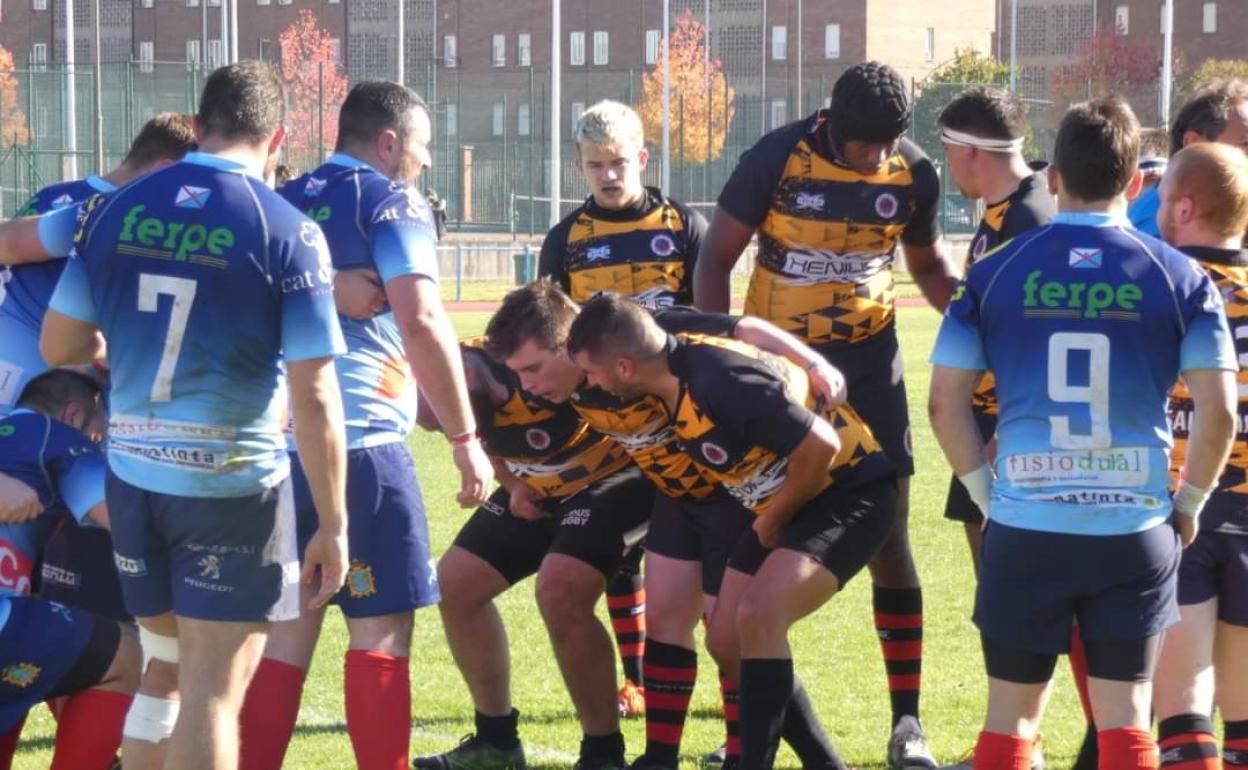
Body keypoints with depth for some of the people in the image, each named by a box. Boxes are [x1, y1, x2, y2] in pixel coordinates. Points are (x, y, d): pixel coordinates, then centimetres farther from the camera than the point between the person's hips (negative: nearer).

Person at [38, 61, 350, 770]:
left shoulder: (113, 211, 1)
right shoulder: (289, 232, -11)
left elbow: (60, 347, 6)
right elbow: (314, 397, -13)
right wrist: (334, 524, -7)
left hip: (133, 475, 5)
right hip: (234, 482, -5)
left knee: (165, 672, 20)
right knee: (212, 694, 0)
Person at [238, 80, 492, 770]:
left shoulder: (284, 206, 18)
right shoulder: (391, 204, -3)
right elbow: (422, 323, -14)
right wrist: (465, 439, -11)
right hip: (362, 440, -7)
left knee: (288, 627, 11)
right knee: (382, 628, -2)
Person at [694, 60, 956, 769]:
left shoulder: (913, 174, -6)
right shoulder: (778, 159, -14)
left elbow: (929, 265, 12)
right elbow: (717, 259, -5)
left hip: (869, 360, 2)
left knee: (888, 537, -1)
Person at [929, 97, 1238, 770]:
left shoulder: (994, 273, 1)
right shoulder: (1180, 278, -1)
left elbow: (945, 402, 0)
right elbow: (1218, 413, -5)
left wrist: (985, 490, 11)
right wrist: (1189, 503, 8)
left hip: (1024, 529, 0)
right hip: (1135, 530, 0)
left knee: (1011, 712, 11)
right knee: (1124, 715, 7)